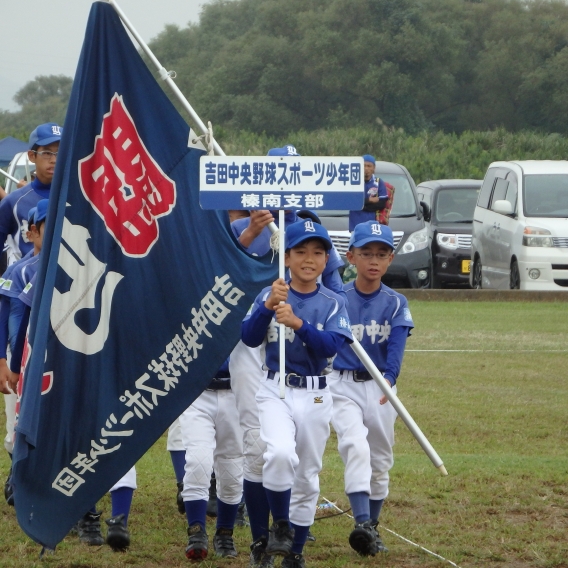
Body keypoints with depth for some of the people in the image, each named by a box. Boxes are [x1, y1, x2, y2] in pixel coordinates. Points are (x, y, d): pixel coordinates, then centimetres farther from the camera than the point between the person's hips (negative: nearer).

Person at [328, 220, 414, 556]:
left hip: (381, 389, 3)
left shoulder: (396, 304, 0)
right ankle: (362, 525, -35)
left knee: (380, 462, 11)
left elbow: (397, 346, -14)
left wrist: (389, 378, -30)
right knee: (356, 446, -24)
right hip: (343, 386, -2)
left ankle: (372, 529, 29)